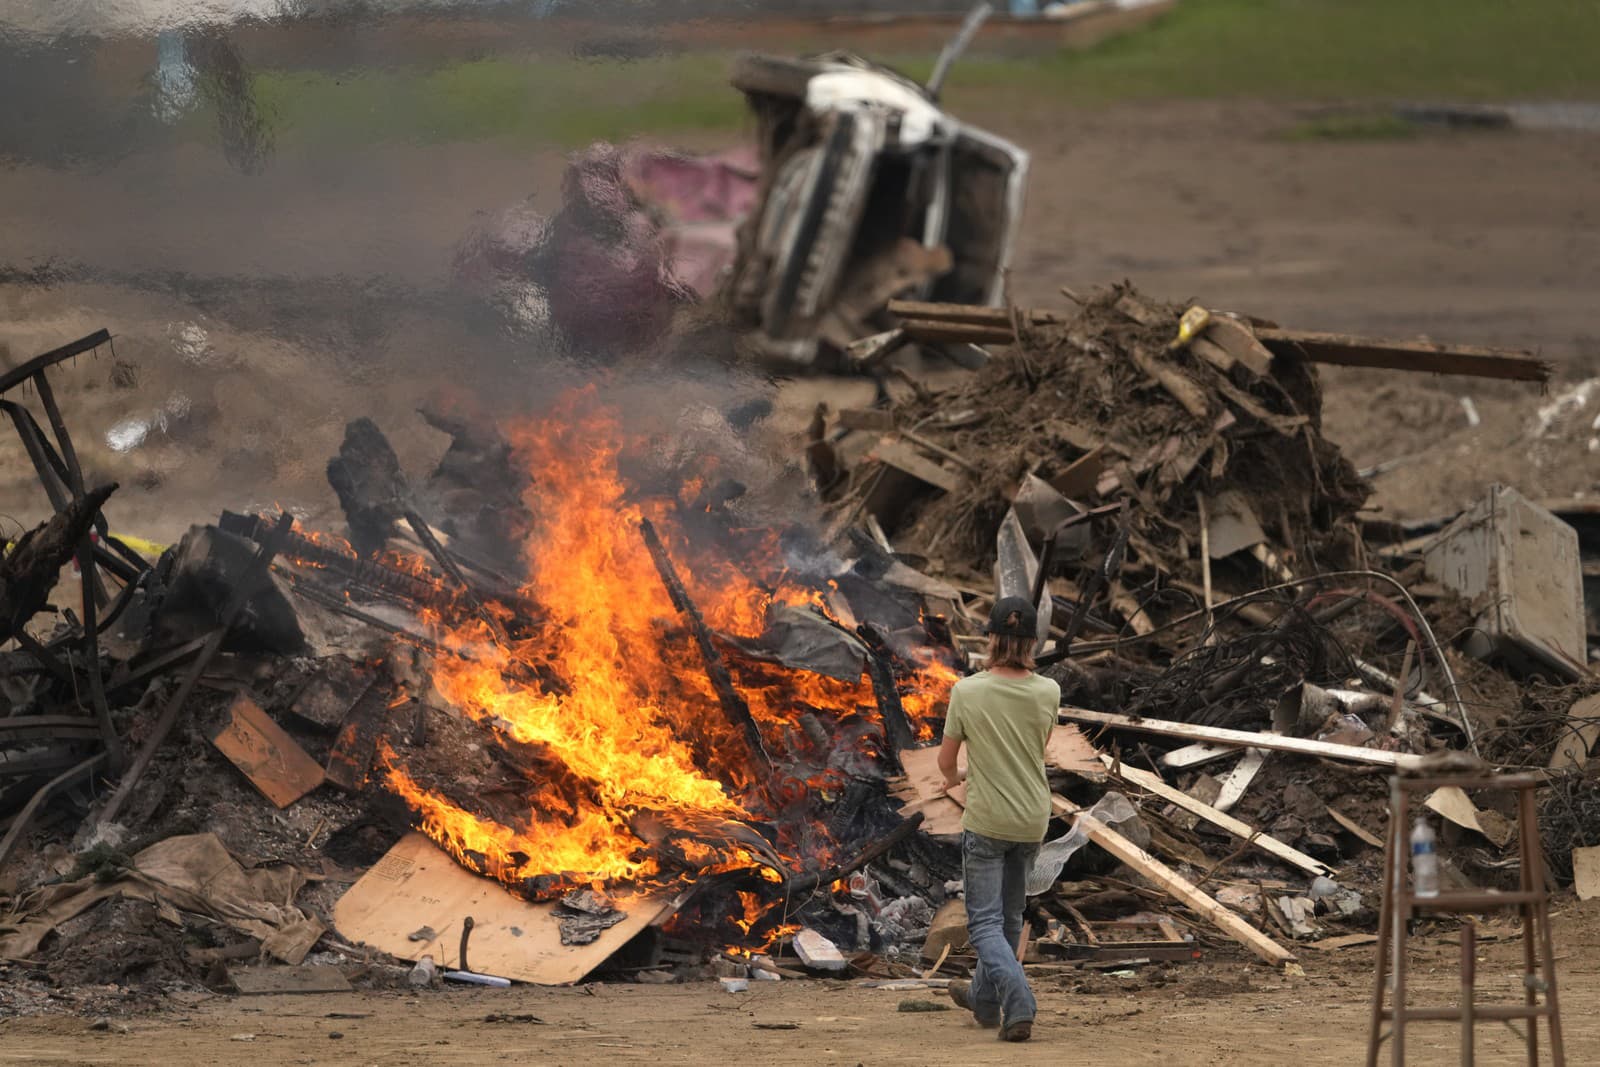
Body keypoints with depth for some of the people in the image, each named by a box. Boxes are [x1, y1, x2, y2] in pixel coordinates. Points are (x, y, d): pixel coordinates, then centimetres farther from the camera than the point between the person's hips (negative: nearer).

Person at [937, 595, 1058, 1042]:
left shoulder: (967, 692, -15)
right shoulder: (1047, 693, -8)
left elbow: (946, 760, -2)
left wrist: (953, 777, 19)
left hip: (986, 820, -4)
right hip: (1032, 820, 4)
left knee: (985, 921, 1)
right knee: (1009, 916, 21)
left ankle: (1018, 1004, -20)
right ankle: (985, 998, 37)